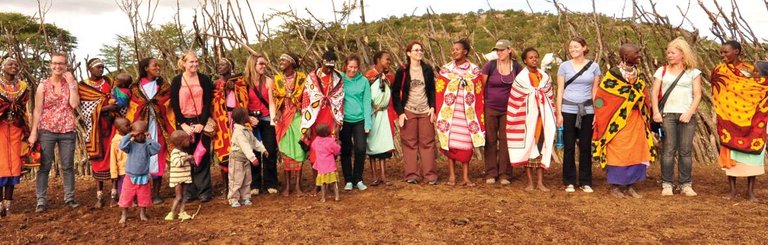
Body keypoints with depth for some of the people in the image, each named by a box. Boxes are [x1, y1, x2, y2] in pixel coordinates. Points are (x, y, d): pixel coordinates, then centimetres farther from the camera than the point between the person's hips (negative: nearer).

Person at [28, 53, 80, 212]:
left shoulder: (71, 83, 5)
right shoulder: (43, 85, 2)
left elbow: (74, 104, -10)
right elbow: (37, 110, -1)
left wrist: (71, 83, -9)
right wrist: (33, 132, -7)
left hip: (67, 131, 1)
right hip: (46, 130, -1)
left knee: (68, 166, 8)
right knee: (44, 166, -1)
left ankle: (70, 198, 16)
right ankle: (41, 201, 4)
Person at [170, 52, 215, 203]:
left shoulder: (204, 80, 3)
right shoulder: (177, 81, 3)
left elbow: (208, 103, 0)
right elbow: (174, 105, 1)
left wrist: (202, 123, -11)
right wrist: (183, 124, -9)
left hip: (201, 122, 0)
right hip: (184, 123, 0)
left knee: (202, 156, 0)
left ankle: (204, 191, 6)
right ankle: (189, 191, 8)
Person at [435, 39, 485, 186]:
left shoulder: (474, 71, 4)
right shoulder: (445, 70, 3)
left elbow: (479, 95, 6)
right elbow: (438, 93, 3)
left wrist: (480, 115, 2)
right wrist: (439, 114, -2)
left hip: (468, 113, 0)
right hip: (449, 112, 0)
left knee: (466, 144, 1)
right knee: (450, 143, 0)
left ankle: (465, 177, 9)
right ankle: (451, 175, 8)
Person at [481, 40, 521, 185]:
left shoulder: (516, 67, 0)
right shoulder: (491, 66, -5)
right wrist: (480, 103, -3)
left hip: (508, 109, 1)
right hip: (490, 108, -1)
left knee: (505, 140, 3)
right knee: (490, 140, 4)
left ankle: (504, 174, 10)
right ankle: (490, 174, 11)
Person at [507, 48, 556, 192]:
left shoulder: (544, 77, 10)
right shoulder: (521, 78, -1)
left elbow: (550, 97, 14)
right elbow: (515, 100, -2)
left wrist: (551, 117, 10)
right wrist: (516, 121, -6)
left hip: (543, 116, 3)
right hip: (527, 116, -3)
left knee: (542, 147, 2)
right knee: (528, 146, -1)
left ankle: (540, 182, 7)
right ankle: (530, 182, 4)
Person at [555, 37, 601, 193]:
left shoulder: (594, 66, 5)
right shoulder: (564, 66, 3)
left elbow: (595, 91, 7)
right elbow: (560, 91, 3)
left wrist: (596, 113, 0)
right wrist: (559, 113, -3)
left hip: (587, 111, 1)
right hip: (568, 110, -1)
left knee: (586, 147, 4)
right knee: (569, 147, 2)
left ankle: (585, 182, 13)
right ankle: (569, 182, 10)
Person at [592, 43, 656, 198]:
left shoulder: (639, 75, 9)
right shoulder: (612, 75, -9)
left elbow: (644, 98, 16)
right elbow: (602, 98, -8)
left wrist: (645, 117, 12)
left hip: (636, 121, 6)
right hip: (618, 120, -6)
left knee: (635, 153, 6)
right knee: (617, 153, -1)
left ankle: (629, 186, 15)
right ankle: (615, 186, 9)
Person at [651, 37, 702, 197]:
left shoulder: (693, 72, 9)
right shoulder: (662, 71, 11)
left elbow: (697, 95, 3)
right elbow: (654, 93, 6)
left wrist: (689, 113, -10)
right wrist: (656, 112, -7)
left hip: (687, 116, 0)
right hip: (667, 115, 0)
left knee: (685, 151, 1)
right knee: (668, 150, -3)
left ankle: (685, 185, 8)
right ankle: (667, 185, 1)